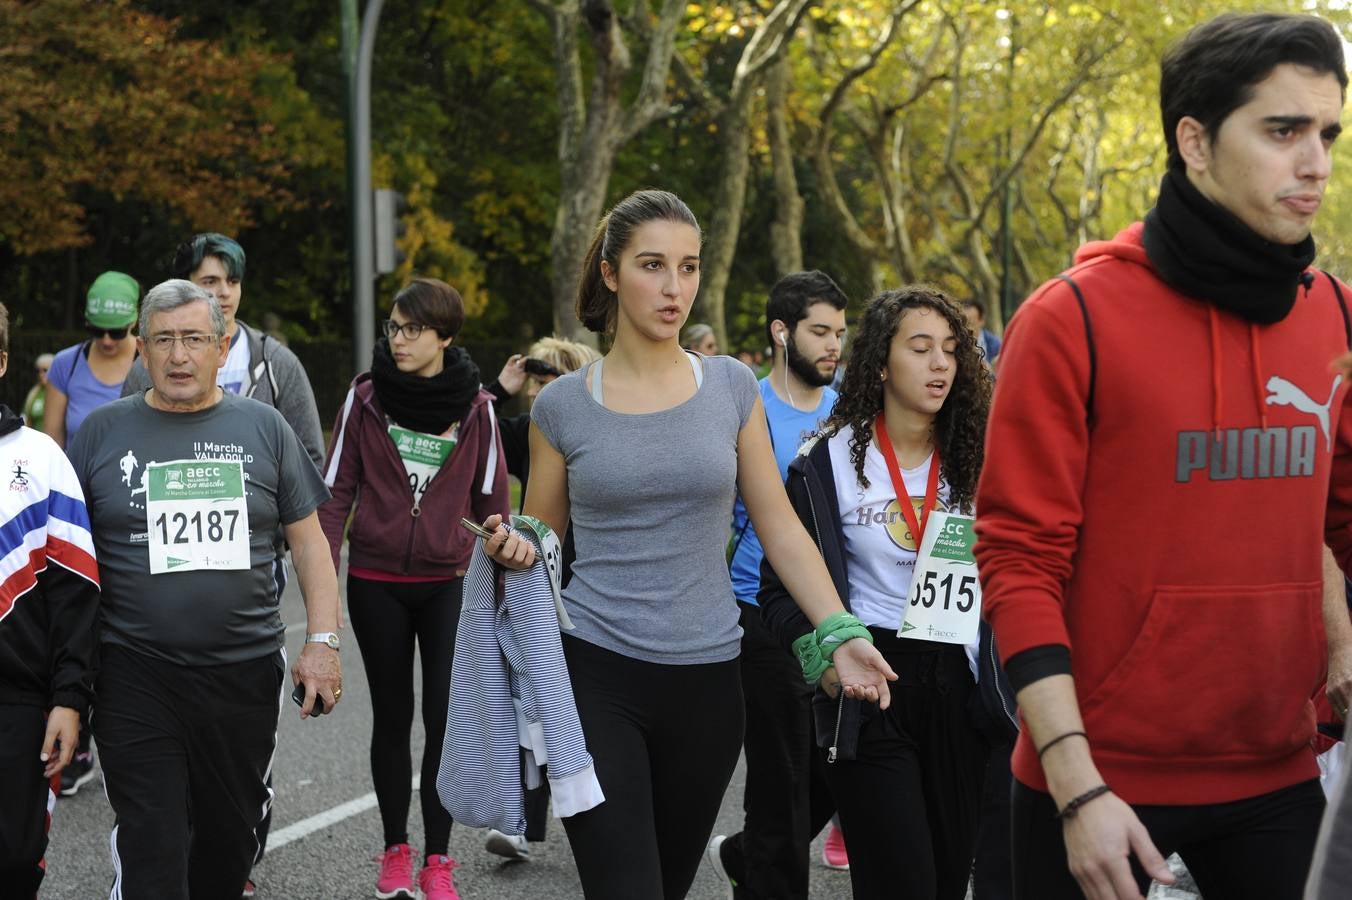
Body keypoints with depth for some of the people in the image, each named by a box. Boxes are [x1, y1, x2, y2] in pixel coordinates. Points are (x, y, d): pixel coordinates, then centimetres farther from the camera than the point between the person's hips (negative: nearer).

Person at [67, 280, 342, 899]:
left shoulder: (263, 428, 6)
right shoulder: (103, 431, 4)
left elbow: (308, 540, 7)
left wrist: (323, 641, -2)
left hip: (246, 671, 2)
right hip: (136, 678, -2)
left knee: (230, 838, 13)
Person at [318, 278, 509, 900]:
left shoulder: (476, 407, -2)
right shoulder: (365, 397, -2)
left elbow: (492, 501, 4)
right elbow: (337, 488, 0)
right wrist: (323, 570, -9)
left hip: (450, 583, 0)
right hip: (376, 584, 0)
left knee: (446, 718, -2)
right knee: (392, 716, 9)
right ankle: (396, 850, 21)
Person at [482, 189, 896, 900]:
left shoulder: (731, 387, 3)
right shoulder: (562, 405, 0)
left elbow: (780, 528, 5)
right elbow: (541, 539, 11)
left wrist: (840, 635, -5)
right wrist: (513, 547, -12)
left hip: (705, 680, 2)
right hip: (595, 678, -2)